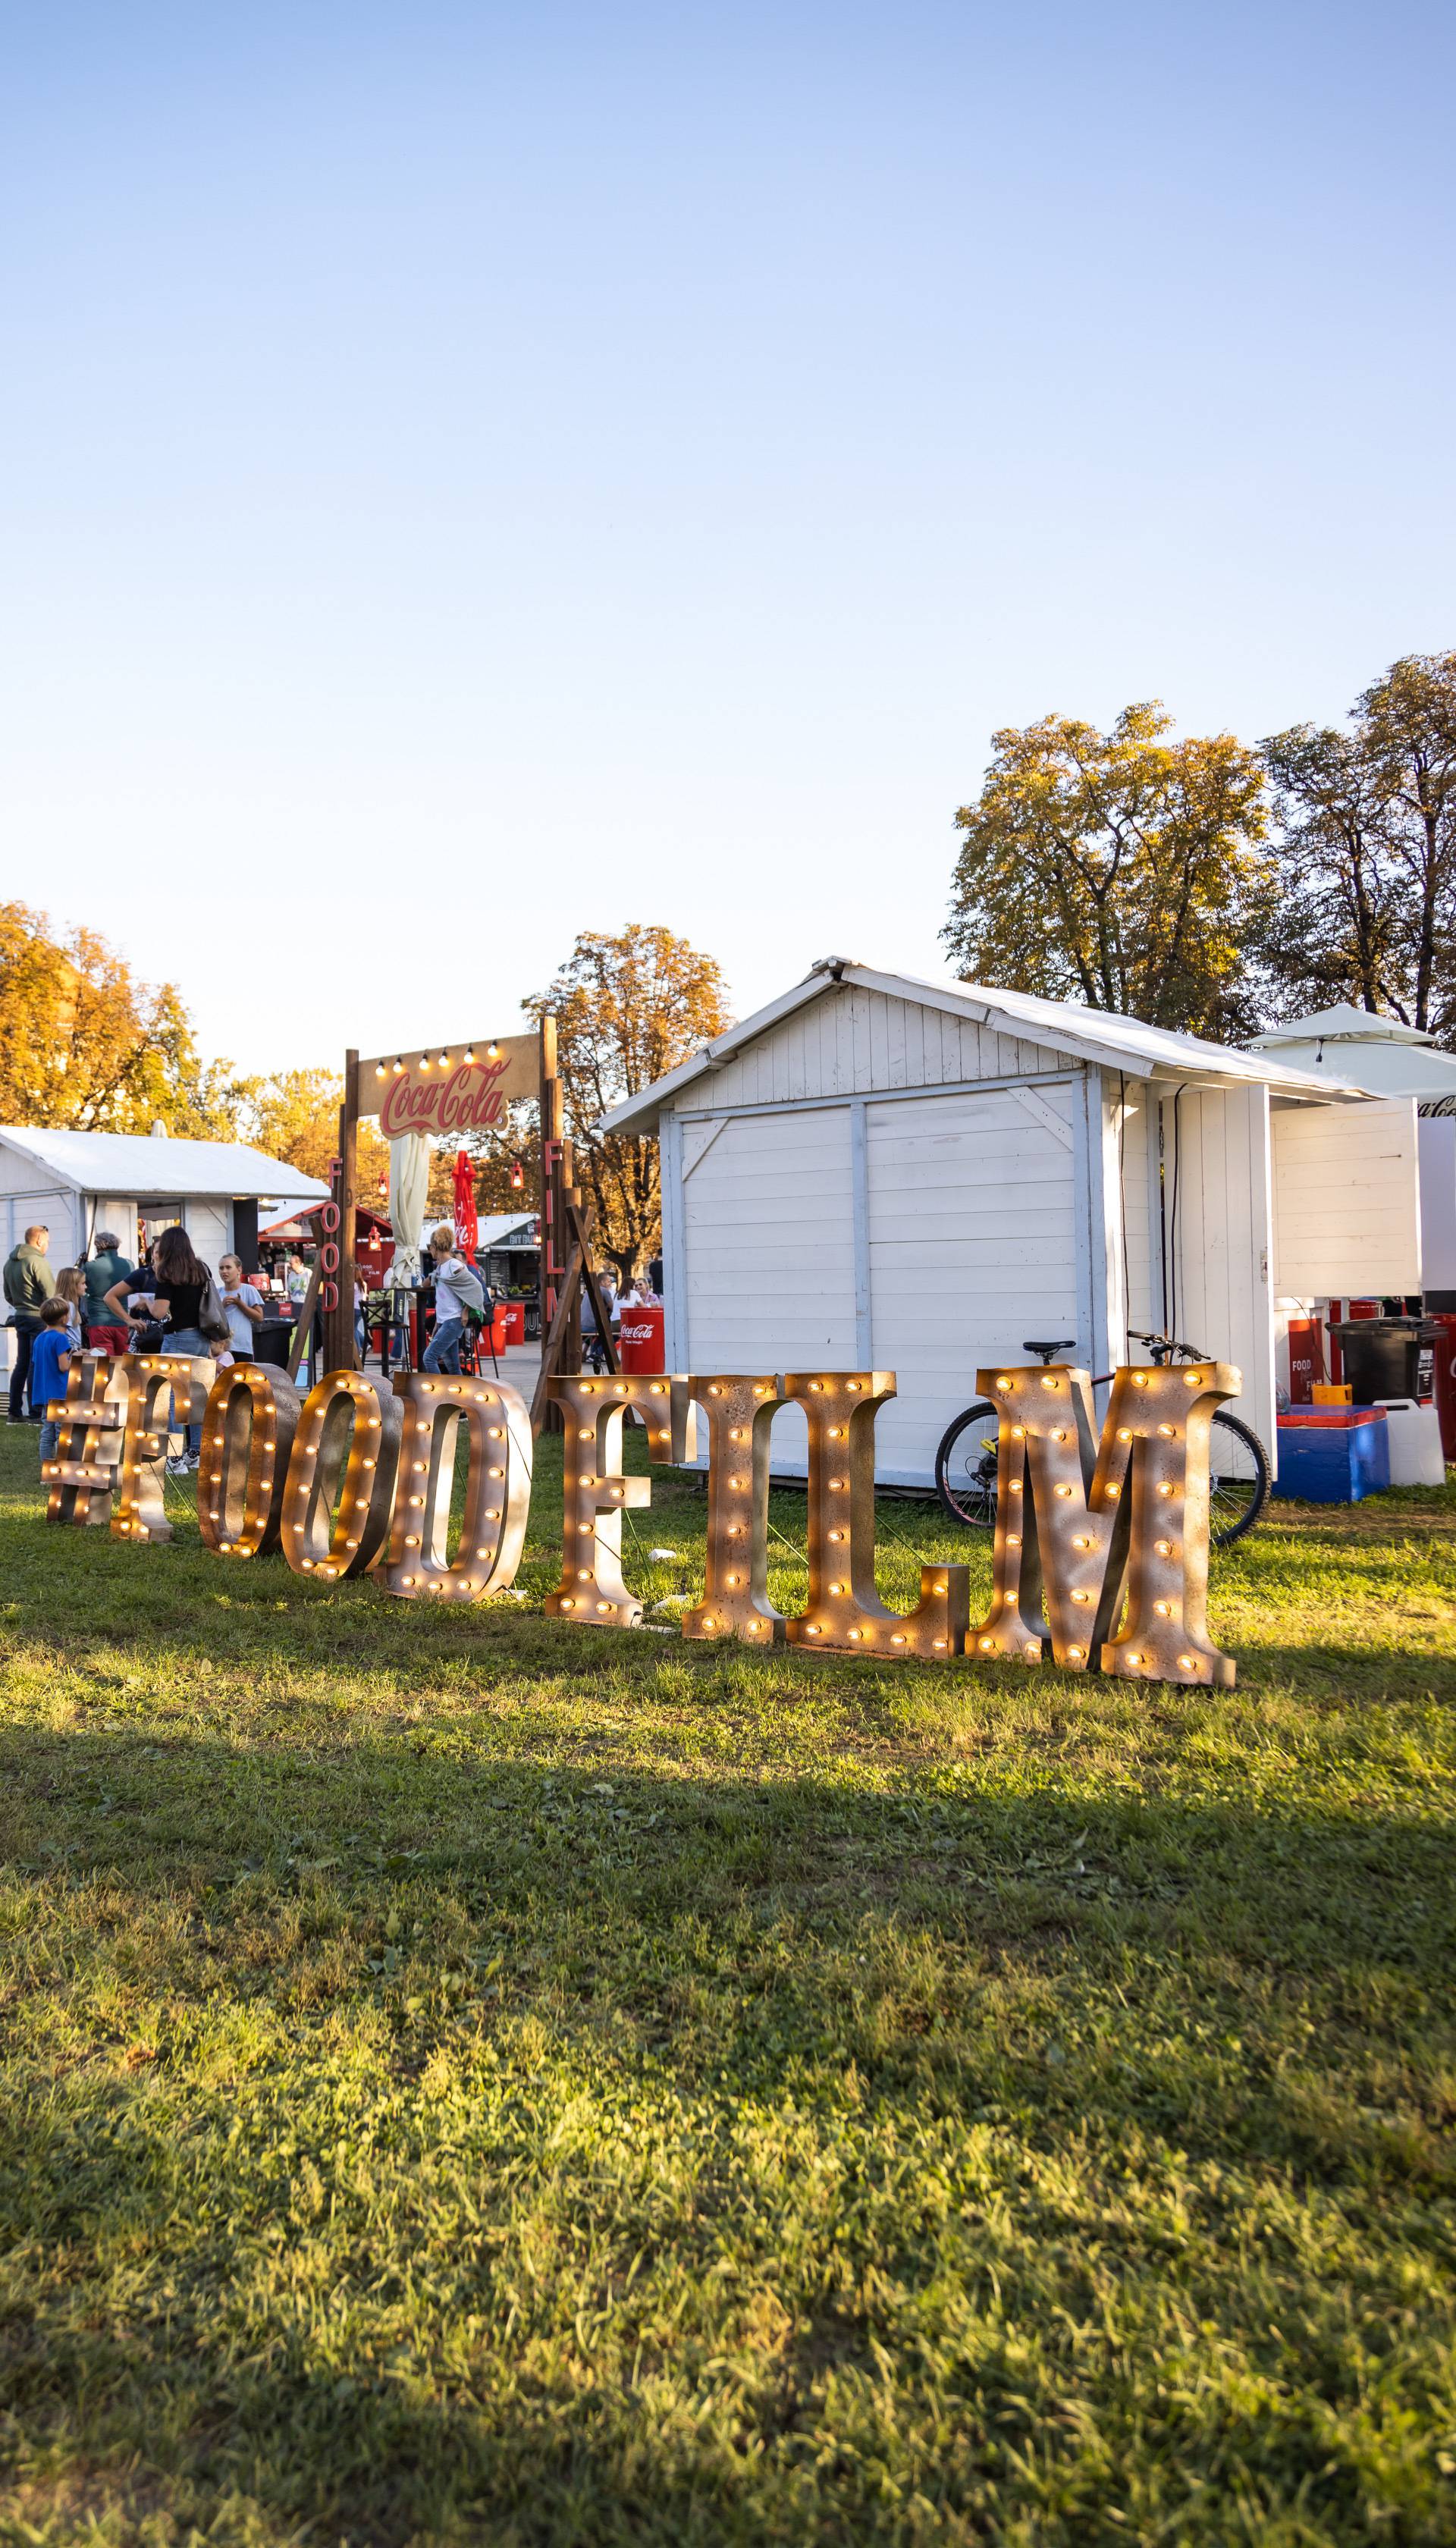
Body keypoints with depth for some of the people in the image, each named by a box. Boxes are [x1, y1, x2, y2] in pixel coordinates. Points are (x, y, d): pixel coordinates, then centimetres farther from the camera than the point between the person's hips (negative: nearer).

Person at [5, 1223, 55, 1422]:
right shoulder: (36, 1261, -16)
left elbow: (8, 1295, 18)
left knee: (21, 1365, 13)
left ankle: (15, 1412, 16)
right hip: (39, 1318, -8)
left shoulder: (10, 1262, 11)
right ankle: (35, 1413, -1)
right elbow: (51, 1293, -20)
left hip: (20, 1317, 8)